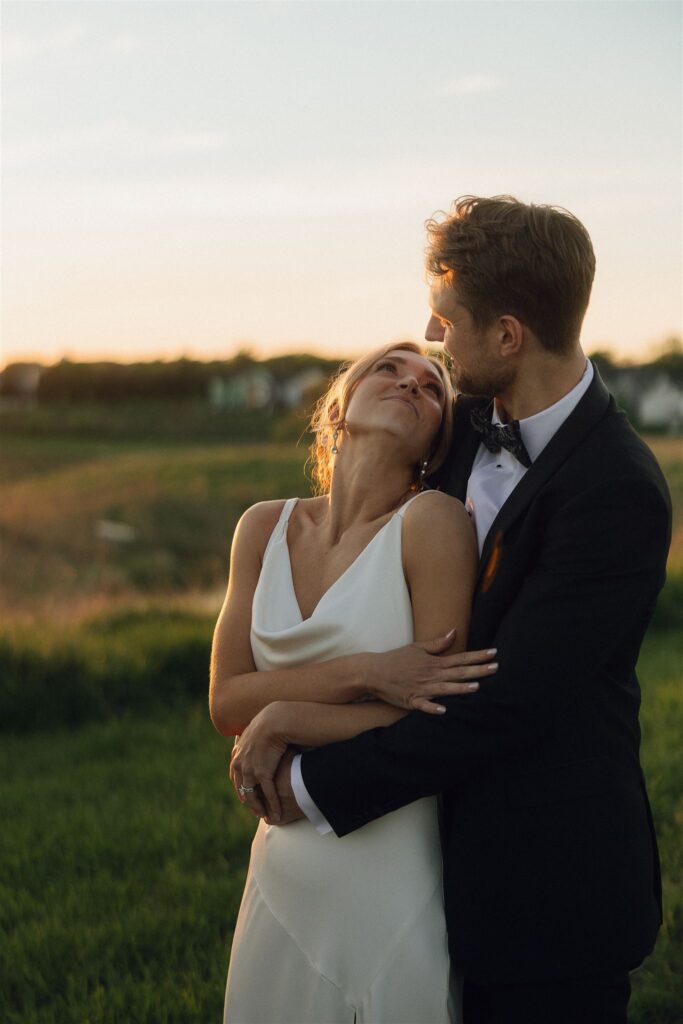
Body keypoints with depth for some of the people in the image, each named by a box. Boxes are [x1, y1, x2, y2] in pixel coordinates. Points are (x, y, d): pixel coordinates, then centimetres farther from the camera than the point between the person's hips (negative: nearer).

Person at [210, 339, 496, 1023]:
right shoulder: (265, 528, 2)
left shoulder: (432, 521, -12)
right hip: (286, 873, 5)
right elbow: (226, 702, -4)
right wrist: (361, 673, -18)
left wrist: (282, 722, -10)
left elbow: (446, 722, -15)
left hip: (394, 882, -4)